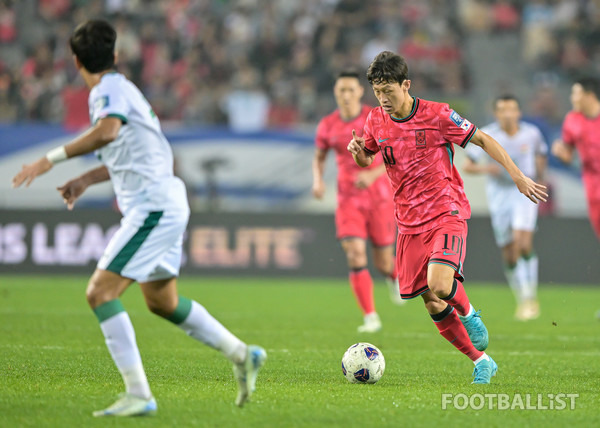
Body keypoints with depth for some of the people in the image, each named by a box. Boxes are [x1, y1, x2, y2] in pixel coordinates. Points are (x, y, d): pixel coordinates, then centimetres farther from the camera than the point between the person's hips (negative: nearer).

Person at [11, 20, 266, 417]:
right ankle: (242, 354, 32)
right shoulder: (123, 88, 19)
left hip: (153, 204, -10)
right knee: (162, 301, 23)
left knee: (100, 292, -14)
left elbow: (107, 132, -33)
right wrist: (85, 180, 29)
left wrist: (51, 159, -31)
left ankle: (138, 394, -18)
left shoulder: (110, 89, -11)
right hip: (166, 205, 10)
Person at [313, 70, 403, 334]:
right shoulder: (327, 125, 1)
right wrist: (317, 180, -2)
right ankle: (370, 317, -10)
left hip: (379, 197, -1)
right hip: (348, 199, 1)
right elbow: (319, 157, 18)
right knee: (355, 255, -17)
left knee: (383, 262, 3)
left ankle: (394, 275, 43)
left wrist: (373, 174, -25)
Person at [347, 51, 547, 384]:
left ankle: (468, 313, 5)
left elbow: (483, 140, -1)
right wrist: (357, 151, -4)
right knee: (433, 306, 1)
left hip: (447, 214, -5)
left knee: (439, 285, -29)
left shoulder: (437, 115, -10)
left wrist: (518, 176, -5)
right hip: (410, 223, 5)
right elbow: (366, 160, 20)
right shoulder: (376, 121, 3)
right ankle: (481, 362, 17)